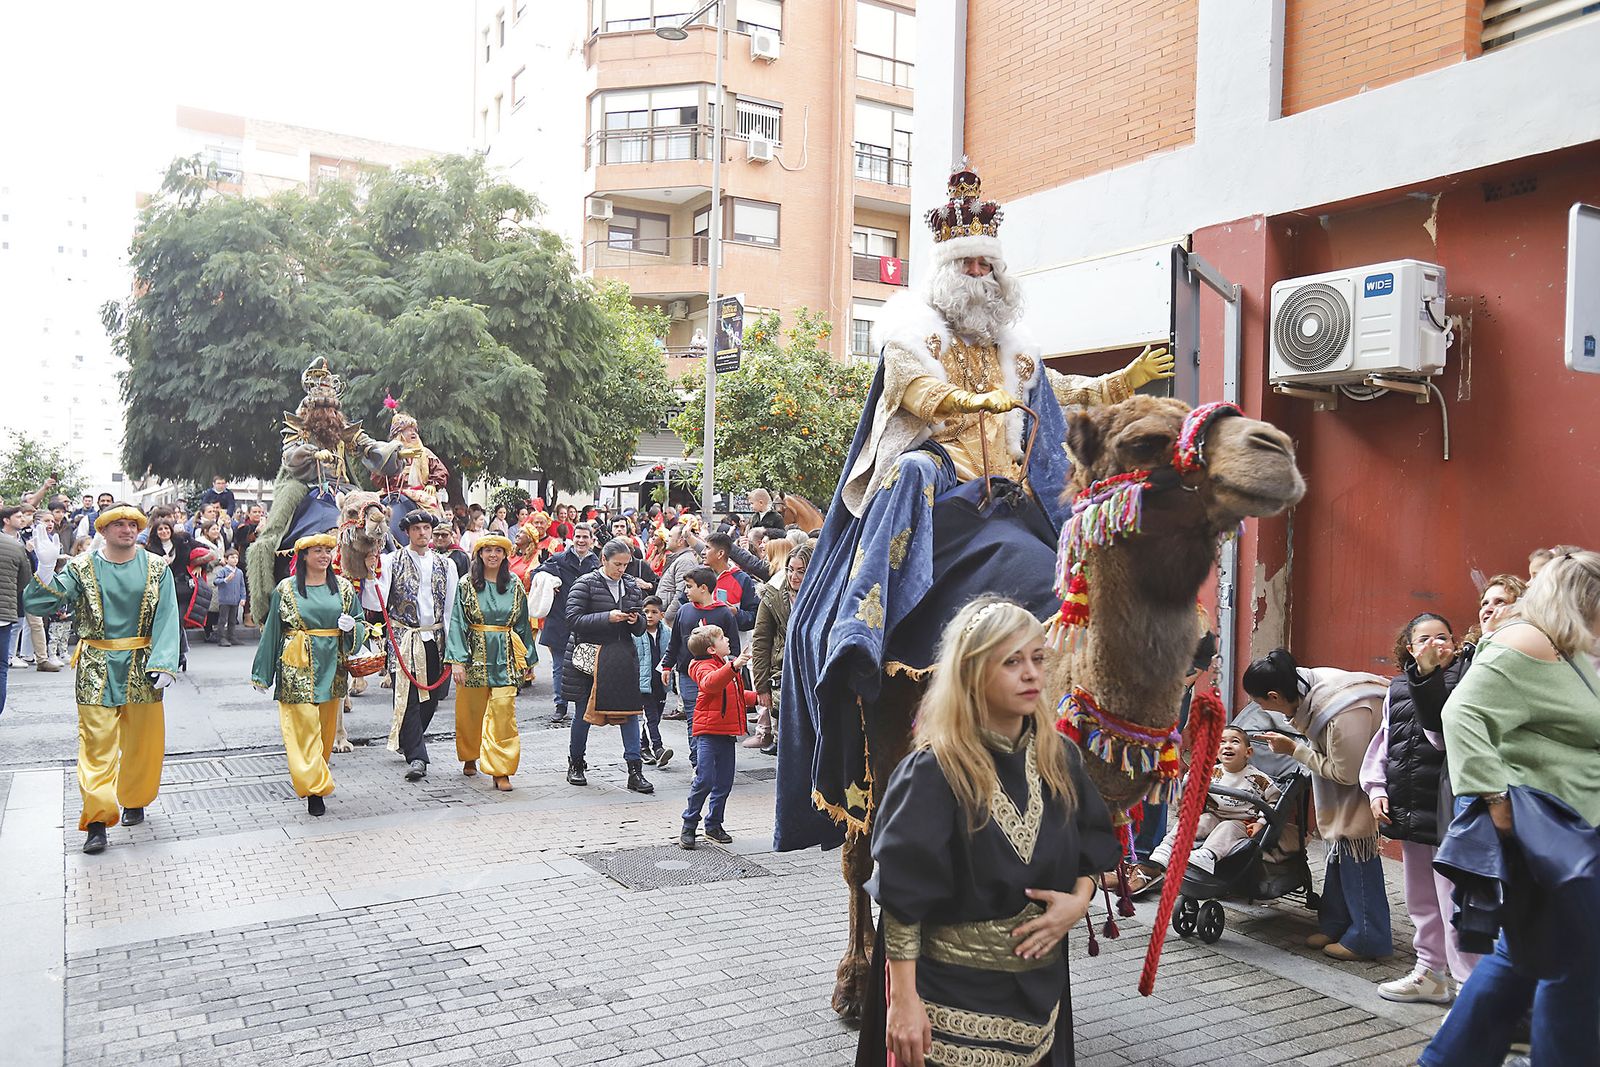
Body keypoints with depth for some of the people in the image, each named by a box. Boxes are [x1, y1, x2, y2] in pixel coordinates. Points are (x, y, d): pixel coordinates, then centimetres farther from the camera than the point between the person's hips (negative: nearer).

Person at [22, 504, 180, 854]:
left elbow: (166, 619, -6)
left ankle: (134, 800, 32)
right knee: (97, 742, -4)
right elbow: (33, 605, -4)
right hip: (97, 670, -1)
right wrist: (45, 575, -24)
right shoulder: (82, 568, 0)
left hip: (142, 668, 1)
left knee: (142, 741, 11)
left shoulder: (156, 569, 1)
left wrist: (163, 664, -17)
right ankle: (98, 819, 2)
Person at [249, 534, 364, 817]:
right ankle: (314, 787, -6)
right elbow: (272, 631, 5)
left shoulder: (344, 588, 7)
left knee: (326, 727, 10)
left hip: (332, 666, 3)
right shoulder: (286, 589, 1)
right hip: (297, 668, -3)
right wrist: (262, 674, 6)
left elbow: (361, 625, 11)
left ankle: (314, 781, 26)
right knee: (304, 727, -8)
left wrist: (351, 627, -14)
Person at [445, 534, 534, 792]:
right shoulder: (467, 584, 0)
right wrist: (457, 660, -12)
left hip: (505, 655, 1)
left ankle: (500, 770, -7)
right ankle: (470, 757, 35)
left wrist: (525, 658, 11)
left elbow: (522, 623, 12)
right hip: (475, 653, 0)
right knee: (471, 709, 11)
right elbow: (457, 622, -4)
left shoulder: (515, 585, 6)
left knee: (503, 708, -10)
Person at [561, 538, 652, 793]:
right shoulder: (585, 583, -4)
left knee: (630, 710, -3)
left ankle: (635, 771, 0)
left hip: (623, 657, 4)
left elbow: (641, 628, 14)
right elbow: (574, 619, -13)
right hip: (589, 656, -4)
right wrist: (608, 617, -20)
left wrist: (636, 620, -9)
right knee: (584, 712, 6)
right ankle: (576, 764, 25)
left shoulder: (632, 586, 11)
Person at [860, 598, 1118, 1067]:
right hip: (952, 996, -5)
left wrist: (1080, 899, -7)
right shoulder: (933, 772, -17)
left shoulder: (1059, 758, 0)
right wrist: (903, 1001, -18)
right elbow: (901, 897, -17)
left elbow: (1093, 845, 12)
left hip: (1041, 988, 5)